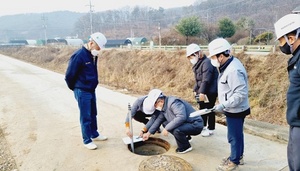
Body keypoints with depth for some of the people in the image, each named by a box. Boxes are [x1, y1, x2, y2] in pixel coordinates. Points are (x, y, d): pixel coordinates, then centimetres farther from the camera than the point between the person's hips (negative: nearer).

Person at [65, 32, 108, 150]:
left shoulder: (93, 55, 5)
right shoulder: (79, 55, -21)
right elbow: (69, 75, -14)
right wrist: (75, 88, 0)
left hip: (91, 90, 8)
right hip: (82, 92, -8)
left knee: (93, 114, 19)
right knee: (85, 117, 2)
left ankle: (94, 134, 35)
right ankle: (87, 140, 15)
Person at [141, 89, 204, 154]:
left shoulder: (173, 102, -24)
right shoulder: (164, 107, 6)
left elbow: (181, 117, -36)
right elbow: (158, 120, 14)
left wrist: (167, 128, -29)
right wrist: (148, 133, 15)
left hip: (196, 125, -9)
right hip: (185, 124, 9)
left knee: (176, 130, -33)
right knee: (165, 123, 8)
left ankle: (185, 147, -2)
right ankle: (184, 138, 18)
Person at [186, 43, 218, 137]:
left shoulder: (206, 63, -20)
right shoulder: (198, 64, 11)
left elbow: (206, 80, -26)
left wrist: (202, 92, -26)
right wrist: (195, 90, 9)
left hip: (210, 92, -10)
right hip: (202, 92, 10)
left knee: (209, 110, 3)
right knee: (202, 109, 18)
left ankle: (210, 129, 18)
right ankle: (202, 126, 34)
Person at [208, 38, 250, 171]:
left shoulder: (233, 70, -28)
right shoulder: (229, 65, 4)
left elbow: (241, 93, -29)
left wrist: (223, 106, -27)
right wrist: (224, 105, 14)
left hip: (235, 111, -10)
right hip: (233, 109, 10)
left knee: (234, 136, 6)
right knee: (237, 134, 22)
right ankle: (238, 156, 40)